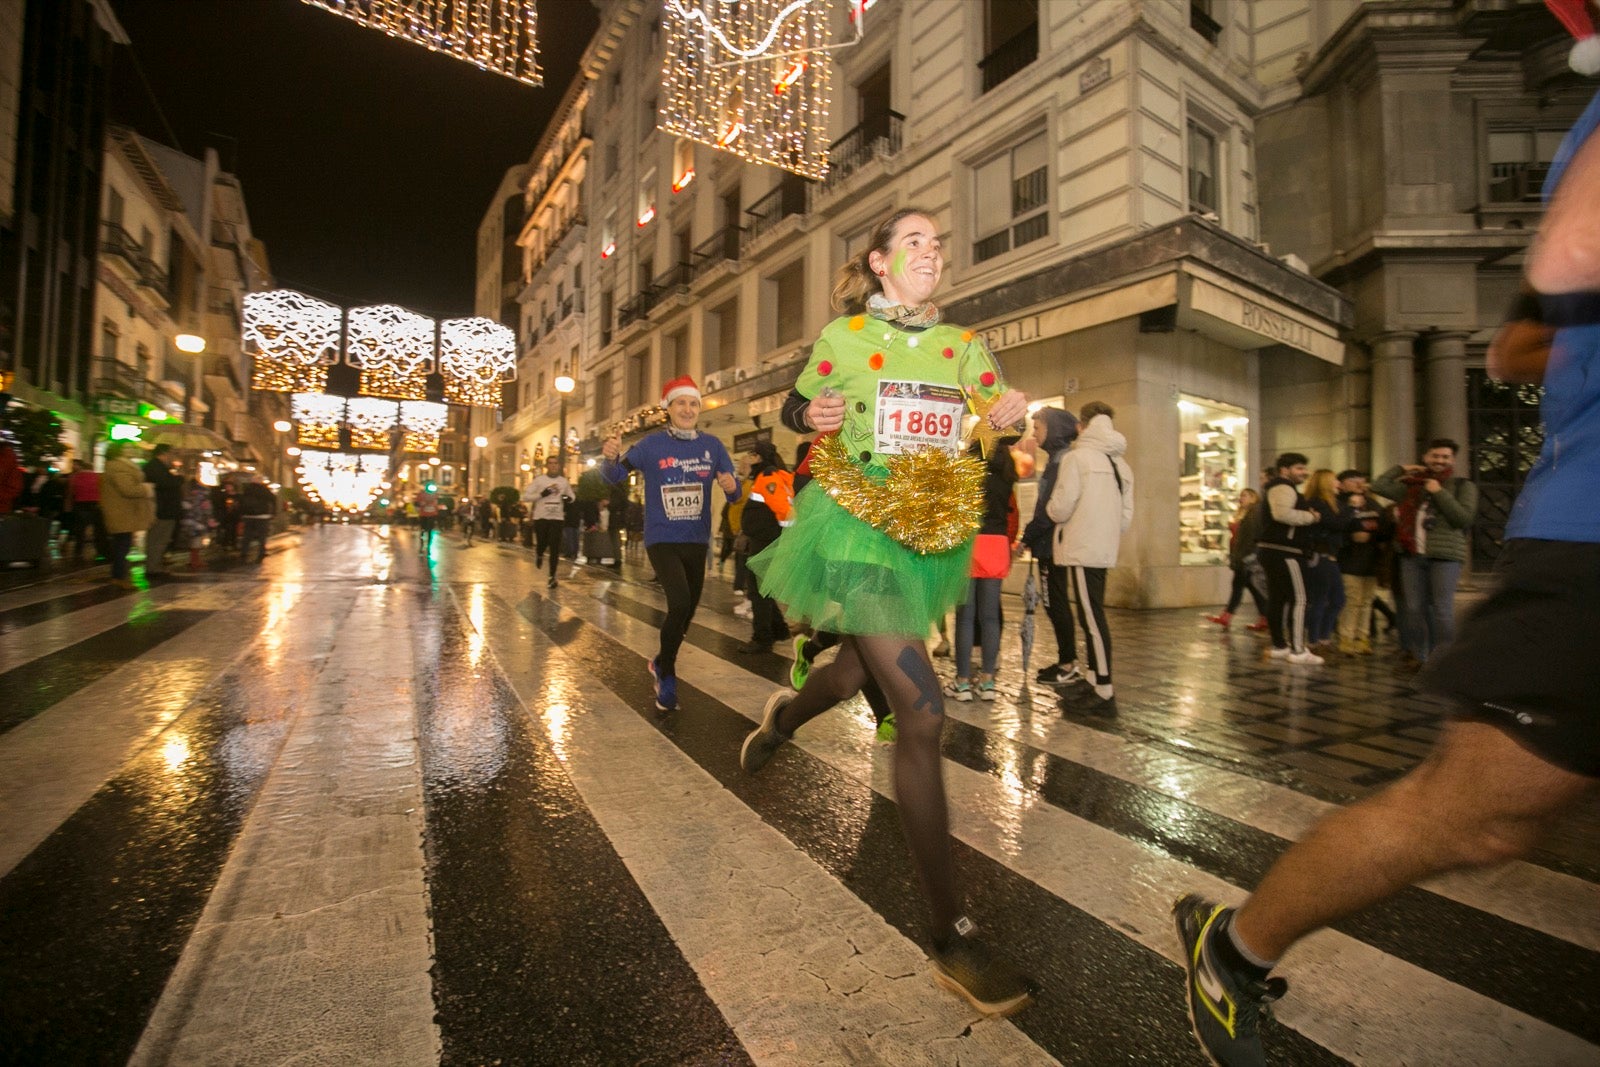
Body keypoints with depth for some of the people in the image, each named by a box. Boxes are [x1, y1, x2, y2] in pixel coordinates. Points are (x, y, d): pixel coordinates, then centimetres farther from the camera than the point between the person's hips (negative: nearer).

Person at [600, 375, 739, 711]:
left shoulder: (712, 446, -1)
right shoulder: (651, 444, -7)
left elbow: (734, 489, 0)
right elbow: (614, 477, -6)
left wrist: (731, 486, -23)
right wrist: (610, 458, -28)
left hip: (697, 541, 4)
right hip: (662, 540, -4)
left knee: (687, 611, 16)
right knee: (679, 603, -22)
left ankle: (661, 663, 44)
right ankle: (667, 677, 1)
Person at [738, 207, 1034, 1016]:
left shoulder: (964, 344, 11)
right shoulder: (843, 335, 0)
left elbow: (999, 412, 9)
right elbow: (793, 407, 7)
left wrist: (1008, 416, -13)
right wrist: (812, 416, -15)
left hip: (930, 532, 6)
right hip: (857, 526, -6)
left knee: (862, 672, 21)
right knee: (922, 710, -13)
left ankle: (785, 716, 58)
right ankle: (951, 939, 0)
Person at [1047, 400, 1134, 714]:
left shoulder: (1077, 456, -8)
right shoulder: (1120, 462, 14)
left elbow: (1061, 507, -11)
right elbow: (1127, 514, 13)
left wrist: (1050, 509, 10)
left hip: (1081, 549, -8)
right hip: (1105, 549, 8)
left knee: (1092, 618, -7)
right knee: (1092, 617, 14)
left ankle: (1104, 693, -4)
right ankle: (1093, 682, 21)